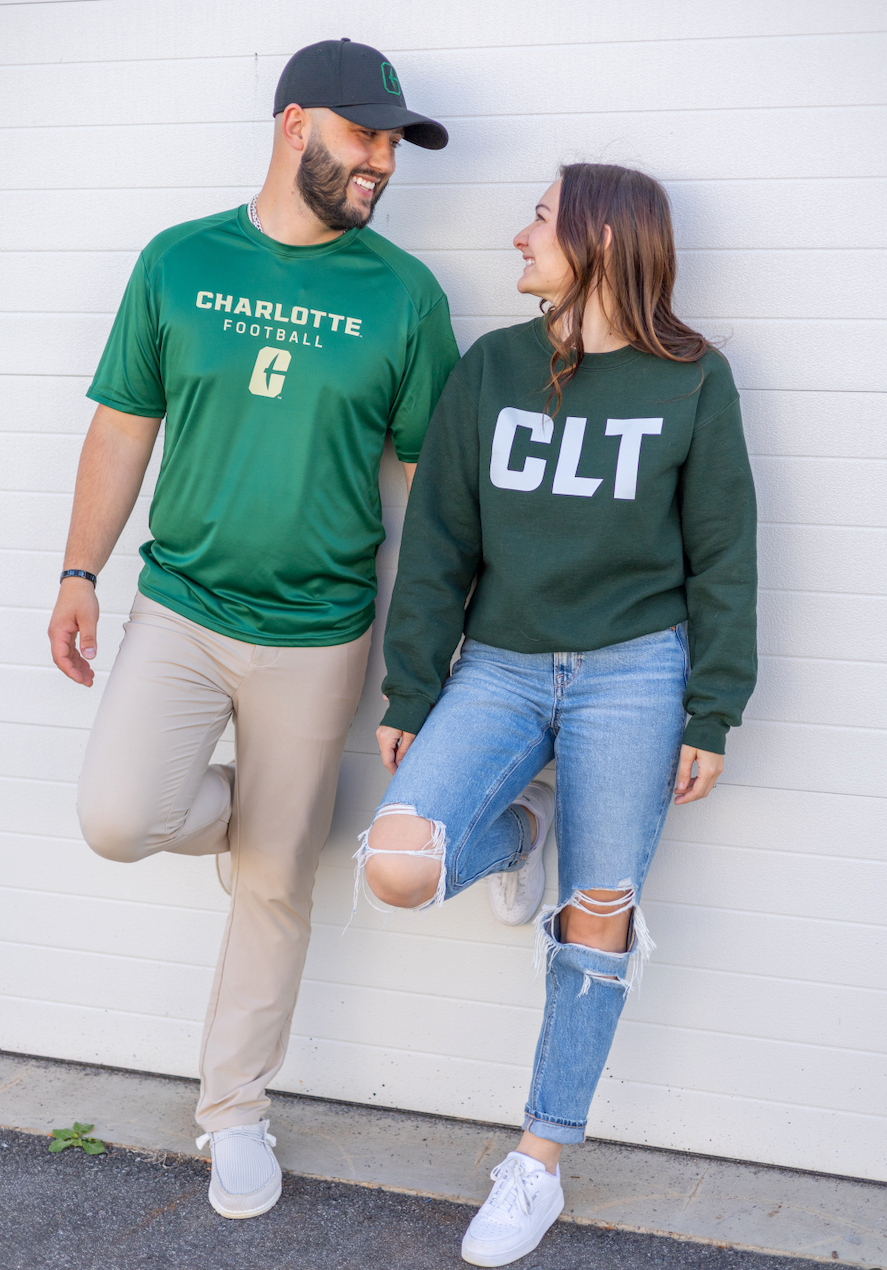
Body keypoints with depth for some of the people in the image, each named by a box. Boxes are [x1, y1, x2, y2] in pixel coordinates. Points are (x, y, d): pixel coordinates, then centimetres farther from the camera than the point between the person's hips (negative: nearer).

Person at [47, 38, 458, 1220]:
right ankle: (247, 804, 18)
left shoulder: (403, 291, -2)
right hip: (178, 607, 1)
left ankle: (234, 1110, 29)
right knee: (118, 818, -18)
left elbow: (434, 471, 1)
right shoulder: (178, 262, 2)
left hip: (316, 634, -1)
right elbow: (124, 424, 8)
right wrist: (79, 573, 5)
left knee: (275, 885, 8)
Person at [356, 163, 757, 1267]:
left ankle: (541, 1159, 23)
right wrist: (409, 697, 5)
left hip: (632, 676, -2)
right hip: (500, 669, 2)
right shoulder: (490, 369, 4)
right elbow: (437, 546, 6)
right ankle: (515, 833, 19)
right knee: (397, 870, -16)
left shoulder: (693, 382, -1)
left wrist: (711, 717, -1)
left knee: (596, 916, 4)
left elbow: (722, 559, 2)